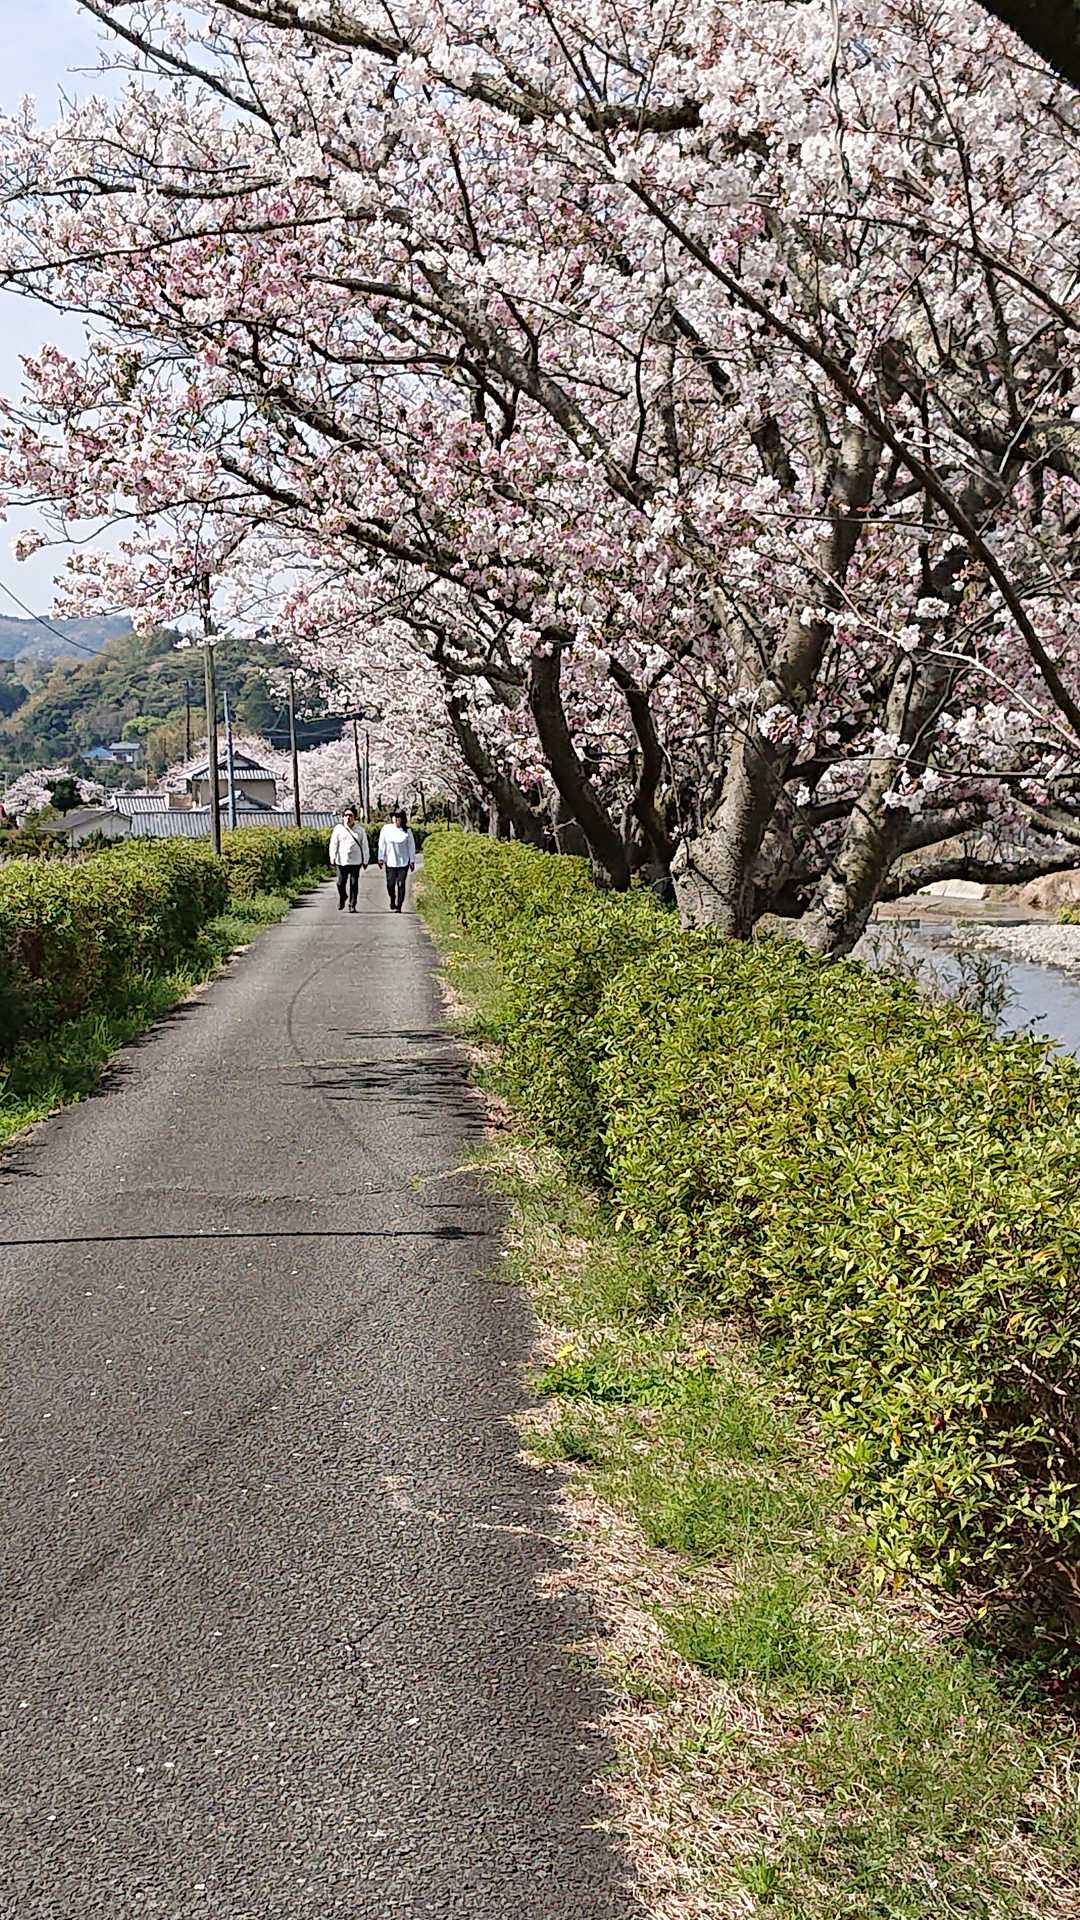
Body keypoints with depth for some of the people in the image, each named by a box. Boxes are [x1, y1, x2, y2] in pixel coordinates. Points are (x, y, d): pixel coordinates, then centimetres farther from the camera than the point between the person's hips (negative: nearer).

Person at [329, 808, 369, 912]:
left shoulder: (360, 830, 8)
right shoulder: (338, 829, 4)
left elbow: (364, 846, 11)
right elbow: (333, 844, 0)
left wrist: (365, 860, 8)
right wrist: (333, 858, -9)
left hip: (355, 861, 1)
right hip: (342, 861, -1)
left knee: (354, 884, 0)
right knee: (341, 883, -1)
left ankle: (352, 906, 6)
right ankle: (341, 899, 27)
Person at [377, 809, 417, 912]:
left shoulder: (406, 831, -1)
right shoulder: (386, 829, -1)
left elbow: (411, 846, 4)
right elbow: (382, 845, 3)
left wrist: (412, 861, 2)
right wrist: (381, 858, -1)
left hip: (403, 862, 0)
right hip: (390, 862, 1)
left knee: (401, 884, -4)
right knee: (390, 884, 2)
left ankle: (398, 906, 1)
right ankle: (392, 899, 31)